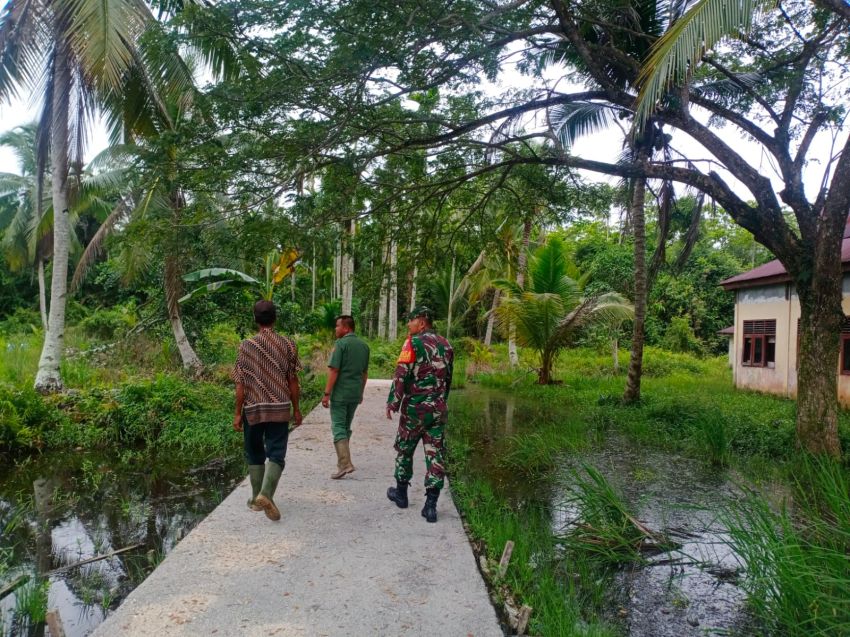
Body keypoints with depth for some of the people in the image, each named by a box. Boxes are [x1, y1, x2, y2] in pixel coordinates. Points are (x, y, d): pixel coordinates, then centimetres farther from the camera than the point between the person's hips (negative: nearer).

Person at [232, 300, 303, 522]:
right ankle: (266, 494, -18)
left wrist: (237, 413, 3)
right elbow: (293, 381, 1)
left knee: (255, 454, 15)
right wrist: (296, 409, 10)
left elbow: (241, 384, -4)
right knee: (276, 454, 2)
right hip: (280, 409, 0)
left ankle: (257, 498, 21)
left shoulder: (246, 346, -4)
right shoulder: (287, 345, -2)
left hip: (253, 409, 0)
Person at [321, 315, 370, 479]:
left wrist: (327, 394, -13)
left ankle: (345, 463, -13)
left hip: (340, 393, -7)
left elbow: (334, 370, -16)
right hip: (355, 393, 7)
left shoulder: (340, 344, -12)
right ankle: (343, 458, 27)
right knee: (347, 426, 19)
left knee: (338, 427, -4)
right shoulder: (364, 345, 9)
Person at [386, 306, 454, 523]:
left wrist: (392, 403, -8)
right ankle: (431, 505, 2)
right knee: (435, 454, 4)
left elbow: (401, 375, -14)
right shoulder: (445, 345, 9)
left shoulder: (414, 342, -9)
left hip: (414, 407, -4)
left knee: (404, 449, 15)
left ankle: (401, 493, 28)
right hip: (439, 409, 5)